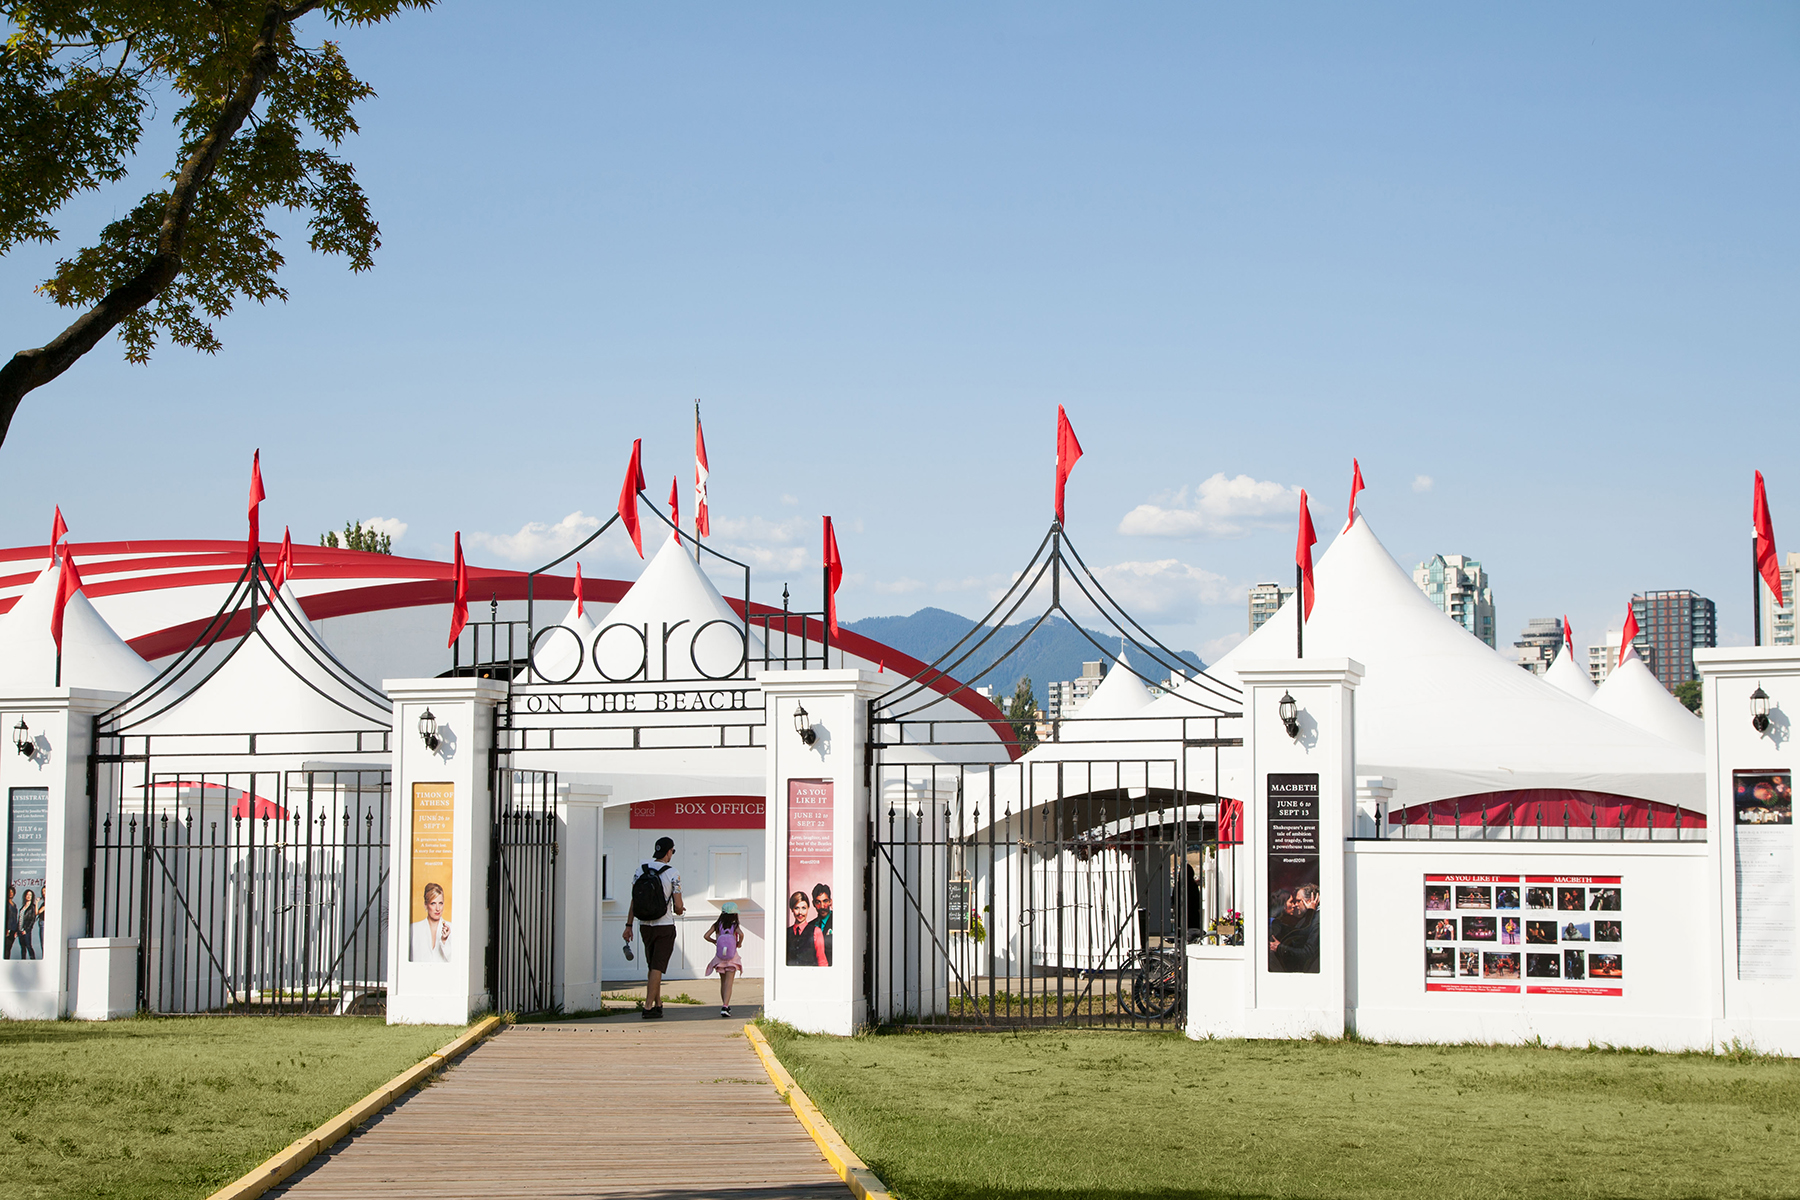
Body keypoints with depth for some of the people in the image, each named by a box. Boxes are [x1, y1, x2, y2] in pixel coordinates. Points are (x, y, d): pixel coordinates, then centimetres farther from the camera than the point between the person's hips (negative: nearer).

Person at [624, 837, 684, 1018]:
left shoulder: (641, 870, 2)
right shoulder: (673, 874, -11)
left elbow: (633, 901, 3)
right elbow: (678, 907, -11)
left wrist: (628, 925, 7)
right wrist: (680, 910, 13)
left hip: (646, 926, 5)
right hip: (665, 927, -5)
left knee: (653, 967, 16)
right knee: (658, 968, -3)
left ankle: (658, 1005, 21)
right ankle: (648, 1006, -10)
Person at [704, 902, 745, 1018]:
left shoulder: (717, 925, 2)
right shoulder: (734, 926, -5)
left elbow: (706, 936, -5)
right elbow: (741, 934, -23)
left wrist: (714, 941, 12)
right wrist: (739, 943, -4)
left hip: (719, 958, 3)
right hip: (732, 956, -3)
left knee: (723, 983, 19)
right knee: (729, 983, -6)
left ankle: (725, 1005, 27)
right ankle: (725, 1007, -21)